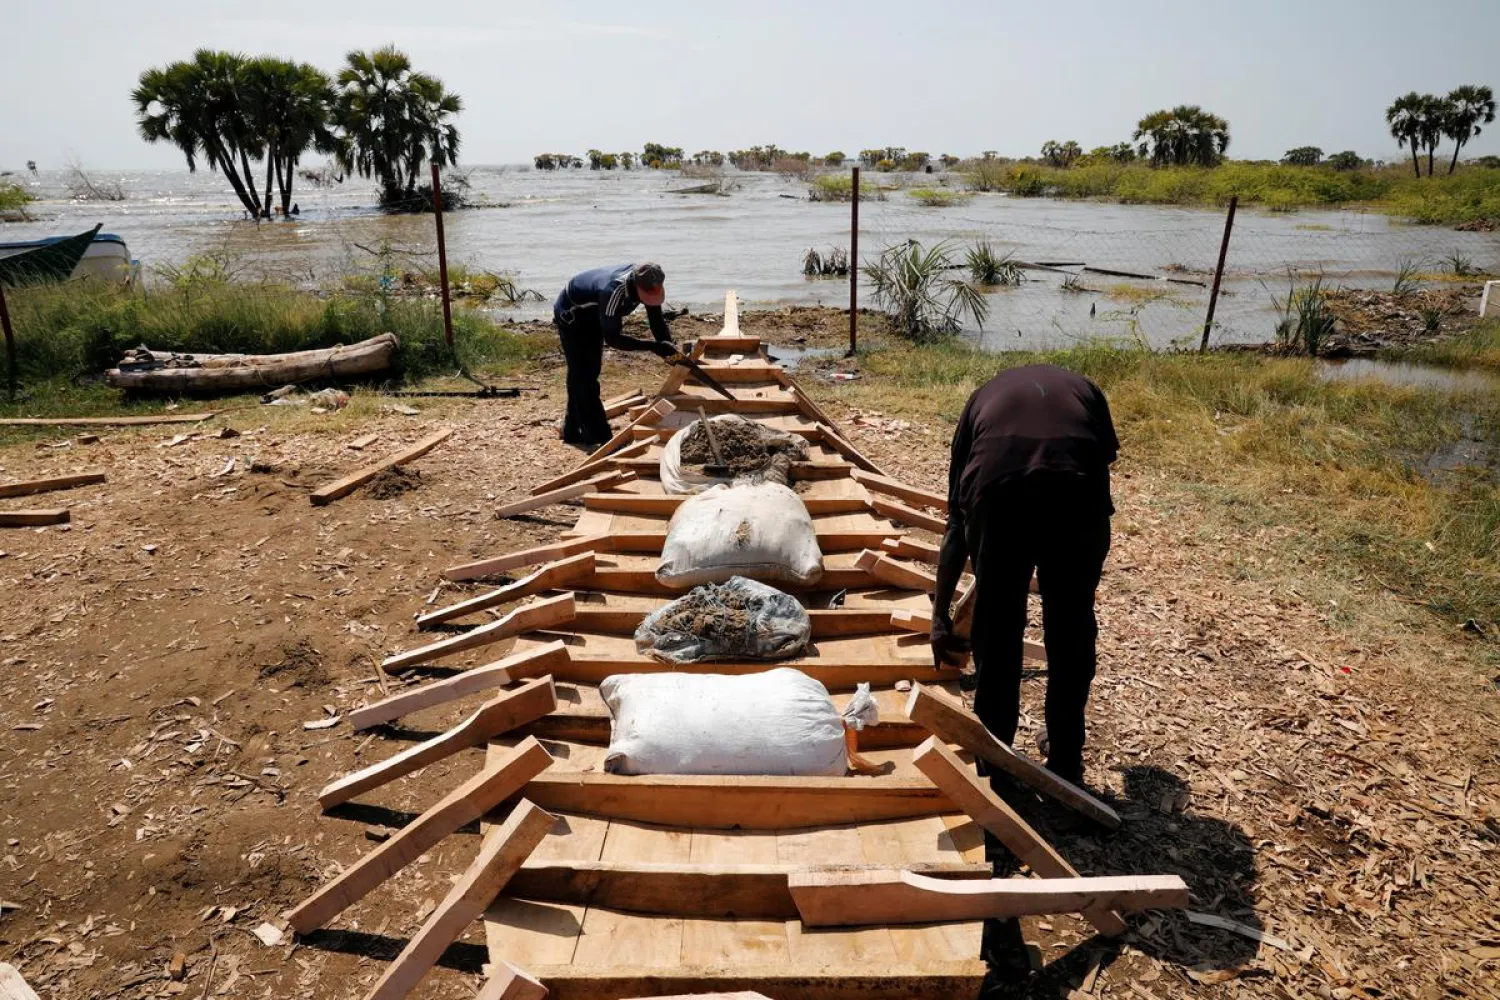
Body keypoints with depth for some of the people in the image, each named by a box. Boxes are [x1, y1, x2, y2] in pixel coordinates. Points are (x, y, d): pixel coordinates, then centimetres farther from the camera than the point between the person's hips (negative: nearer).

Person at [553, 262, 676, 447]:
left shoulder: (647, 284, -22)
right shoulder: (613, 291, -43)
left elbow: (657, 320, -11)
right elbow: (612, 338, -39)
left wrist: (668, 347, -25)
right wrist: (653, 346, -43)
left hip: (593, 316, 8)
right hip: (570, 315, -8)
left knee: (589, 373, 14)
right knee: (582, 377, -11)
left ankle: (573, 431, 27)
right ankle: (599, 438, -10)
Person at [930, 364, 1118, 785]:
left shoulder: (983, 399, 36)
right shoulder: (1084, 390, 37)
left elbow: (956, 521, 34)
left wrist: (940, 614, 40)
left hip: (999, 487, 0)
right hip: (1079, 488, 1)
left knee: (996, 630, 19)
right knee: (1071, 628, 20)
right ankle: (1065, 763, 33)